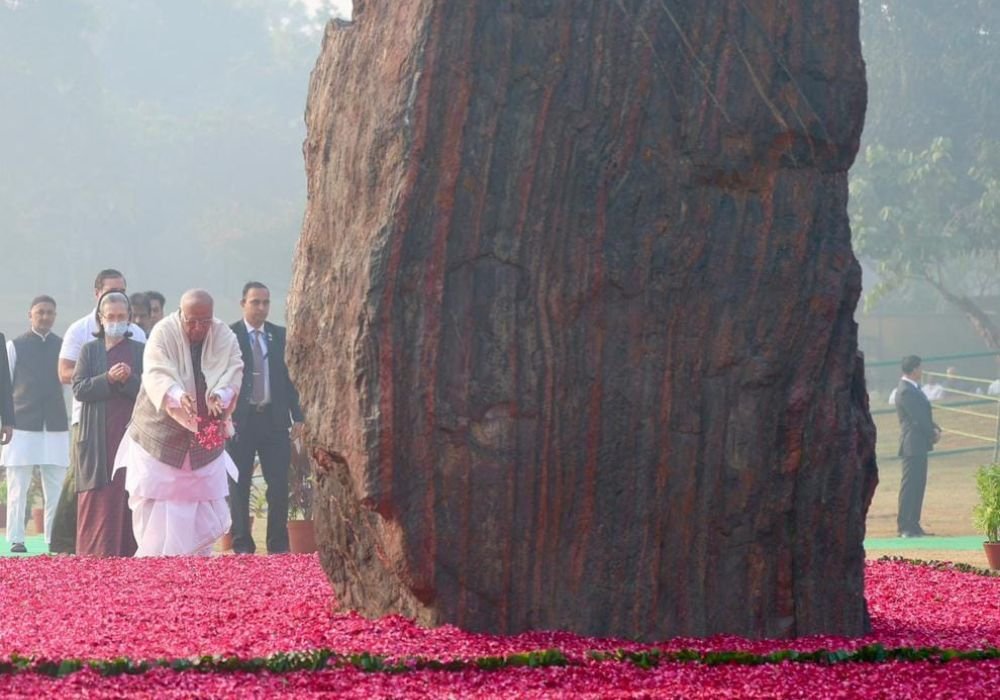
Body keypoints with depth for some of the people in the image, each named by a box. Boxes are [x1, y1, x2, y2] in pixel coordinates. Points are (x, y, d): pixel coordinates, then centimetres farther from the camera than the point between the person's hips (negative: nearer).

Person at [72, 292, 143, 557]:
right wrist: (109, 379, -15)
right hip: (98, 440, -1)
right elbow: (79, 388, -1)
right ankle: (94, 557, -4)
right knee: (99, 503, -4)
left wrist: (128, 379, -15)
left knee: (131, 500, -4)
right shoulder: (89, 351, 11)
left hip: (132, 436, 1)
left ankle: (129, 554, -3)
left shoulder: (140, 351, 11)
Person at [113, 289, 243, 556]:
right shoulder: (163, 333, -15)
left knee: (205, 508, 4)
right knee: (158, 510, -5)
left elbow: (234, 369, -15)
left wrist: (221, 395, -38)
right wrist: (178, 397, -49)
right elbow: (156, 375, -28)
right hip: (162, 432, -4)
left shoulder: (224, 336, -3)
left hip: (205, 436, 4)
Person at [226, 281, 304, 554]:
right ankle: (242, 546, 8)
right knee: (239, 487, 2)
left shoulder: (280, 336, 10)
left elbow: (290, 376, 11)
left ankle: (279, 546, 6)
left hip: (275, 419, 3)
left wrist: (297, 417, 6)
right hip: (240, 419, -2)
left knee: (279, 485, 0)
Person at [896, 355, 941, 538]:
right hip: (912, 444, -10)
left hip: (919, 444, 10)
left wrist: (935, 429, 3)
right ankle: (904, 527, -7)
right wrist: (933, 433, -7)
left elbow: (924, 414, 18)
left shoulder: (912, 389, 16)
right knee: (909, 485, -8)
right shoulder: (906, 391, -16)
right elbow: (917, 418, -18)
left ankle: (913, 525, 15)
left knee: (918, 485, 11)